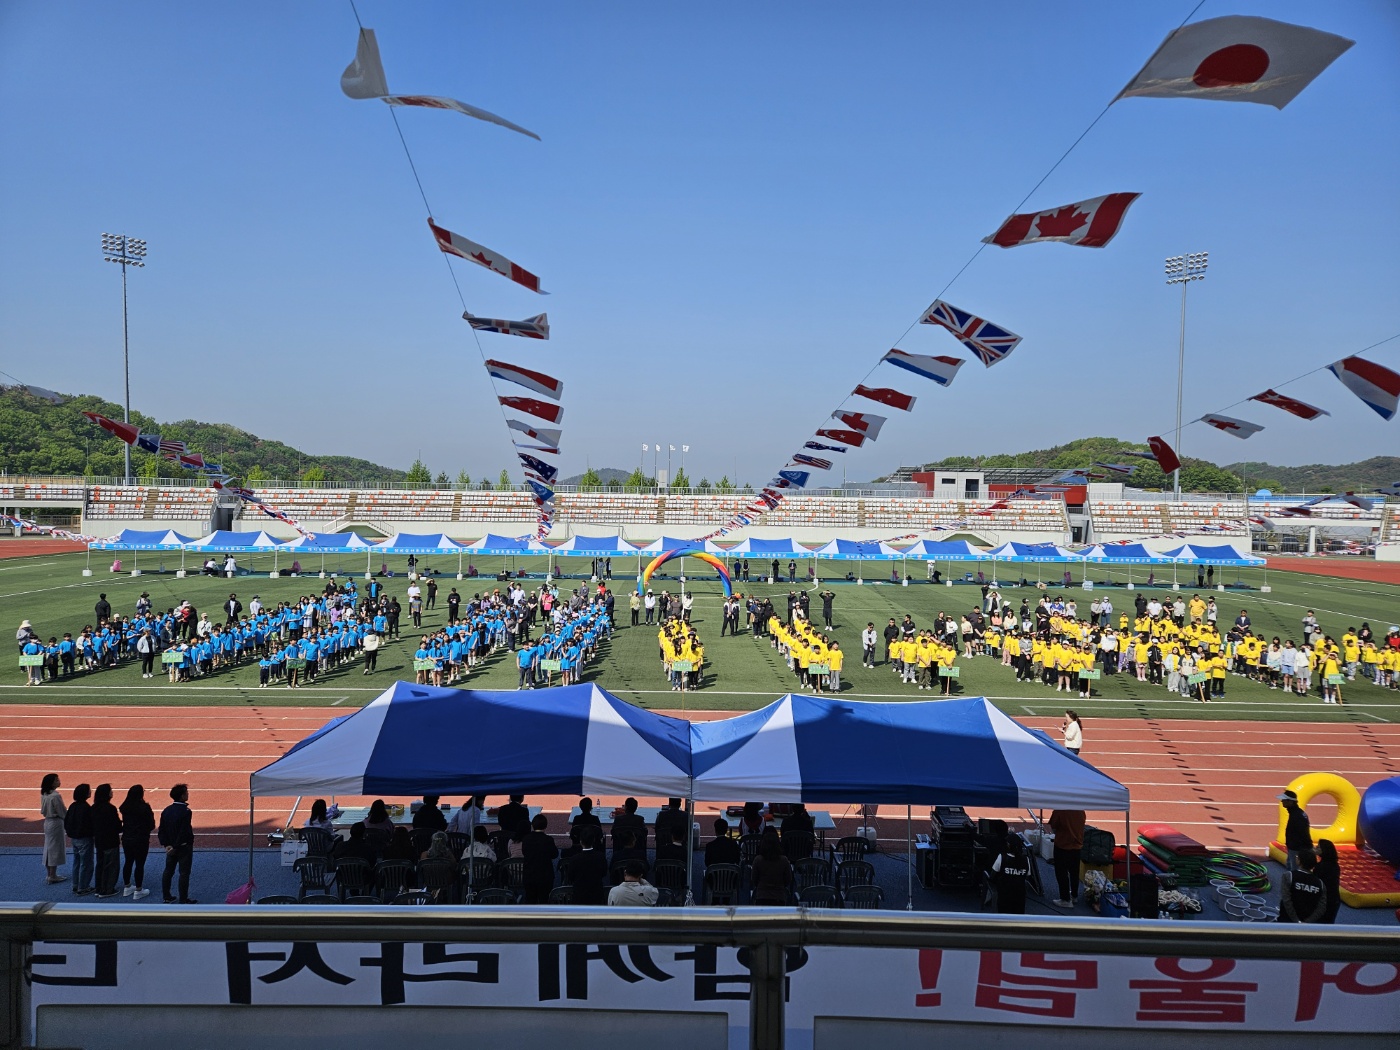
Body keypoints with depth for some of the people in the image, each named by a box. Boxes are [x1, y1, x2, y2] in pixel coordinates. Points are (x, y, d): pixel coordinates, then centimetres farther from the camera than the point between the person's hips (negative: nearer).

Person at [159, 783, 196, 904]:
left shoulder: (166, 810, 1)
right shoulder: (186, 812, -21)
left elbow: (162, 830, 2)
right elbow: (185, 832, -23)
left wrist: (166, 845, 0)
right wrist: (176, 847, -14)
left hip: (170, 847, 7)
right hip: (183, 847, -7)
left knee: (168, 871, 16)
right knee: (184, 873, 1)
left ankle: (166, 897, 25)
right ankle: (183, 900, 6)